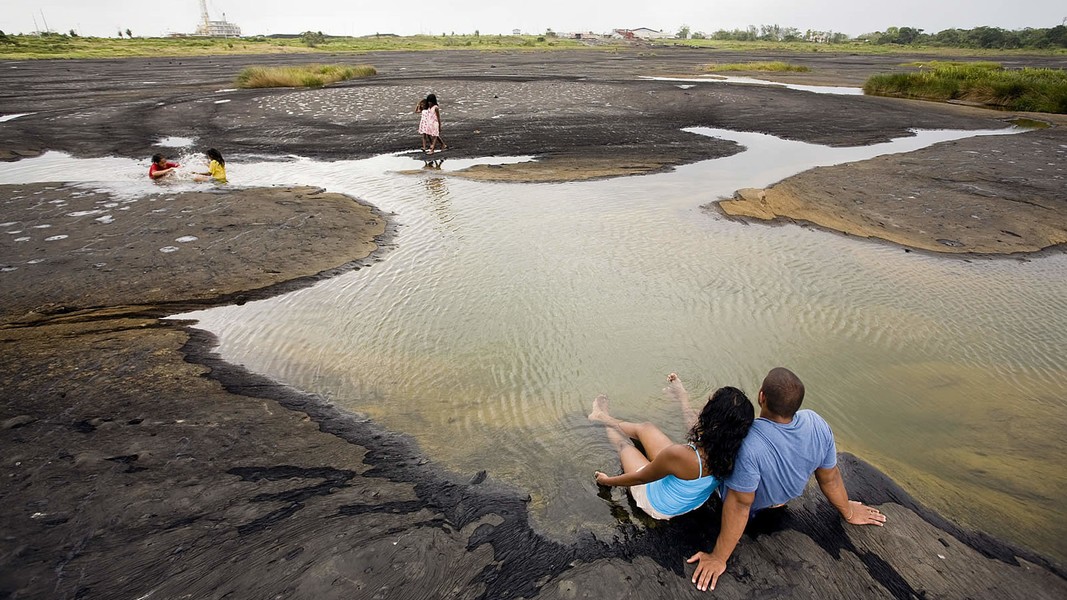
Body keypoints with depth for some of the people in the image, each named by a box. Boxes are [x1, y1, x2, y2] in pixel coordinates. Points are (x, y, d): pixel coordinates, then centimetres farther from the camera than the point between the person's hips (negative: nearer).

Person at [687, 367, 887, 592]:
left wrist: (719, 558, -24)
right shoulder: (817, 424, -28)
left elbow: (739, 506, -37)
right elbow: (830, 478, -12)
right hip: (786, 495, 5)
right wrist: (848, 512, 10)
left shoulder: (748, 444, -46)